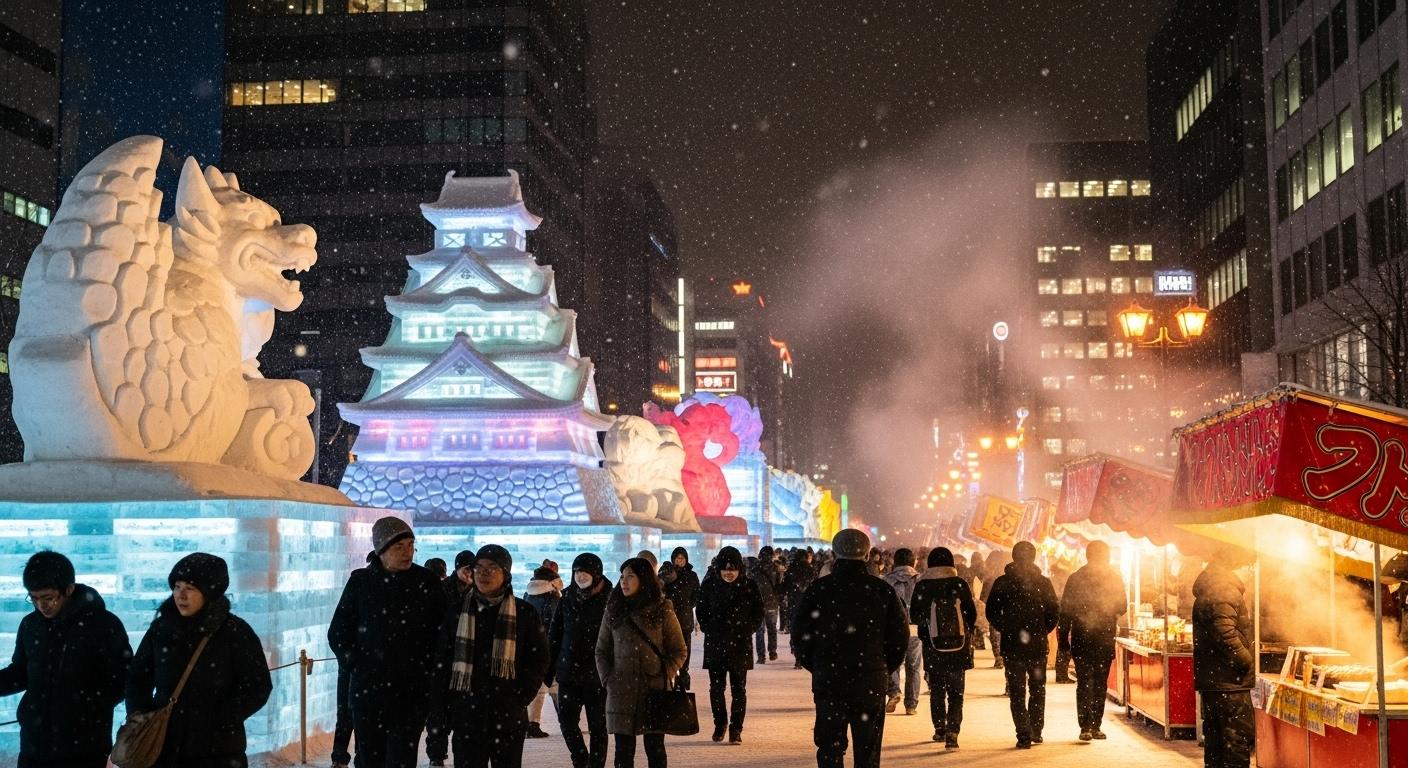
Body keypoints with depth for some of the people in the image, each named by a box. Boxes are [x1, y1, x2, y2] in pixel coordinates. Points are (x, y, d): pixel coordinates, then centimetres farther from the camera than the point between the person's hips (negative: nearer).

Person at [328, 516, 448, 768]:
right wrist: (356, 665, 0)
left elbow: (443, 633, 5)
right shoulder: (361, 582, 2)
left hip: (413, 695, -1)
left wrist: (428, 670, -2)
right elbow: (337, 633, 9)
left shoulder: (427, 583, 0)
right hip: (367, 691, 2)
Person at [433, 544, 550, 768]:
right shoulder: (457, 613, 7)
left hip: (508, 716, -1)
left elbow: (538, 660, 4)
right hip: (466, 715, 1)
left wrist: (522, 697, -6)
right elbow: (441, 660, 8)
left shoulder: (524, 613, 2)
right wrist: (444, 703, 0)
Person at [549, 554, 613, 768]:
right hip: (569, 671, 4)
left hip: (597, 674, -4)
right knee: (566, 720, 4)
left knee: (597, 726, 5)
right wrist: (549, 668, 5)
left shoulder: (608, 599, -8)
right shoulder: (568, 597, 4)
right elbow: (554, 635, 8)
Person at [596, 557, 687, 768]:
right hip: (621, 694, 2)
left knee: (655, 750, 5)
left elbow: (679, 651, 3)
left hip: (655, 693, -2)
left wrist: (663, 678, -8)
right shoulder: (613, 611, 7)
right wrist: (608, 680, -1)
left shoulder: (662, 610, 0)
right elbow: (601, 651, 12)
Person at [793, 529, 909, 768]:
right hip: (872, 683, 1)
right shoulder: (882, 590, -1)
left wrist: (816, 667, 10)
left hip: (828, 682, -1)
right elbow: (900, 635, 1)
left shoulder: (818, 589, -3)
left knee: (830, 748, 6)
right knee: (868, 749, 9)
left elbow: (800, 632, -2)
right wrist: (884, 668, 13)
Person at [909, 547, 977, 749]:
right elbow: (972, 614, -1)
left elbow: (914, 616, 2)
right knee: (956, 692, 5)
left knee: (937, 690, 16)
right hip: (959, 646, 0)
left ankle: (940, 729, 22)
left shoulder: (922, 586, -6)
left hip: (933, 647, 0)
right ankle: (952, 732, -7)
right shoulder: (959, 583, -6)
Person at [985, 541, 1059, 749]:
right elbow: (1055, 611, -3)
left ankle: (1024, 736, -4)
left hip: (1011, 644, -1)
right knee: (1037, 689, 17)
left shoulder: (1002, 582, -3)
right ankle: (1035, 732, 18)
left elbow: (991, 612, -4)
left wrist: (1005, 630, 8)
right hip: (1038, 644, 1)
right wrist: (1043, 630, 10)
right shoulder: (1043, 582, -3)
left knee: (1017, 692, 3)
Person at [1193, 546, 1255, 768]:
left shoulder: (1205, 592, 17)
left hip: (1209, 678, 10)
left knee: (1215, 737, 15)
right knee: (1240, 736, -7)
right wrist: (1248, 662, -15)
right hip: (1229, 680, -10)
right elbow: (1226, 635, -25)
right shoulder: (1225, 593, -15)